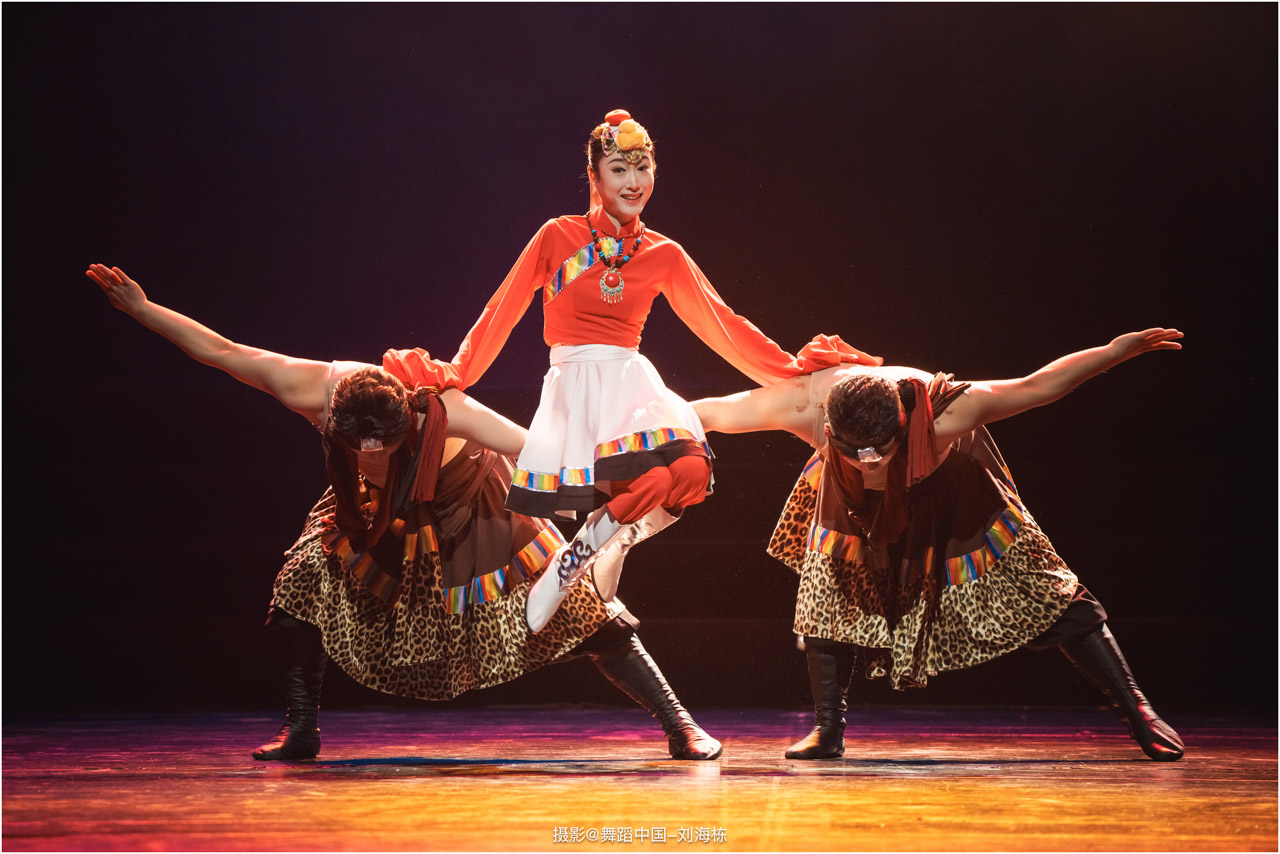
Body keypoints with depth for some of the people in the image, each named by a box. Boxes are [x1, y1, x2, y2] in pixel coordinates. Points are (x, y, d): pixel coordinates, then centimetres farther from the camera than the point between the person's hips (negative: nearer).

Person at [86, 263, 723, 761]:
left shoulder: (444, 412, -41)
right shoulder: (315, 391, -33)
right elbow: (220, 350, -24)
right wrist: (141, 308, -22)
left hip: (468, 510, -4)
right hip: (379, 516, 4)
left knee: (577, 606, -11)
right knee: (306, 579, -13)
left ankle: (678, 723, -3)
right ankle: (300, 729, 3)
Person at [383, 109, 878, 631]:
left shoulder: (664, 256, 12)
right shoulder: (558, 237, 4)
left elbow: (722, 324, 14)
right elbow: (501, 314, 8)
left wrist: (792, 369, 8)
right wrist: (453, 377, 8)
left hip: (633, 383, 4)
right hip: (574, 388, -4)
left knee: (691, 471, -29)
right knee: (651, 483, -32)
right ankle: (603, 548, 5)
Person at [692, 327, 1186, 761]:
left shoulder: (938, 416, -44)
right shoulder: (806, 405, -39)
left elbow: (1037, 387, -36)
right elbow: (716, 412, -25)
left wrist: (1120, 349, -35)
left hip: (948, 489, -2)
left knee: (1040, 586, -5)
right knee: (829, 583, -12)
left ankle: (1135, 709, 2)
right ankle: (828, 730, 5)